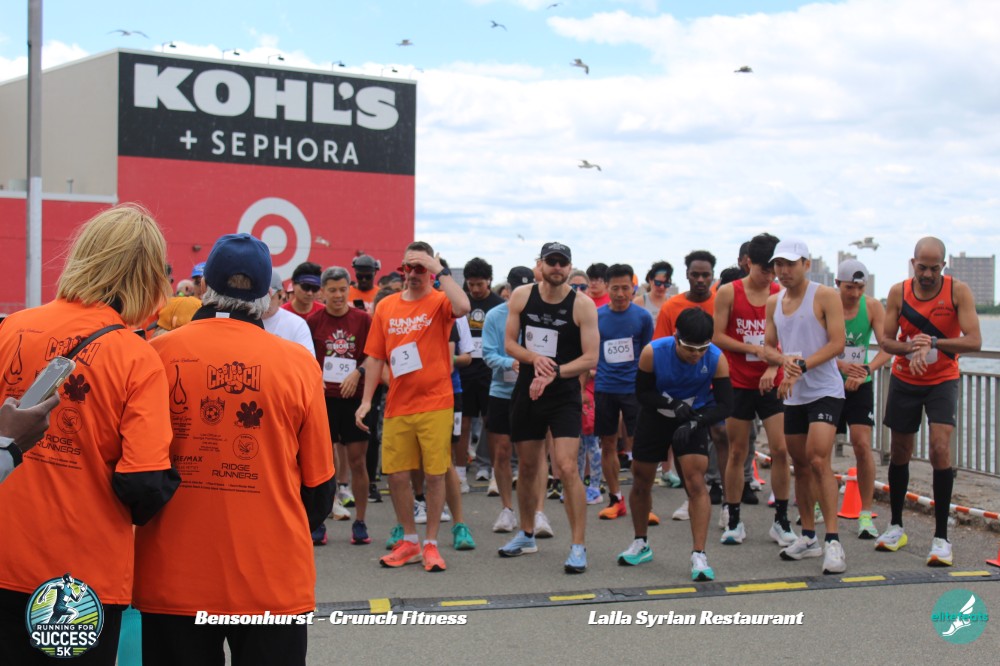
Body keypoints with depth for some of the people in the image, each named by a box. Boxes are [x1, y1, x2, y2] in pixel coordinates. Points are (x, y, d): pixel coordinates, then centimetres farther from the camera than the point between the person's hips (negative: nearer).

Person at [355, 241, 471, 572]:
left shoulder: (439, 301, -3)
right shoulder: (386, 306, 8)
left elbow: (463, 307, -28)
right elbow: (375, 357, 10)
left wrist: (441, 271, -19)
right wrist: (366, 400, 5)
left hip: (435, 404, -4)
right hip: (397, 406, 4)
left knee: (434, 474, 1)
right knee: (396, 475, 7)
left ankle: (431, 544, 14)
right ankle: (409, 541, 24)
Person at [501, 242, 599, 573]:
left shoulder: (582, 304, -9)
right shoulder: (521, 296, 1)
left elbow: (591, 358, -12)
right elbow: (509, 343, 5)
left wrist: (554, 372, -22)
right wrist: (534, 358, -14)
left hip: (565, 395, -4)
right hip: (526, 392, 4)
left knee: (567, 468, -15)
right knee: (527, 467, 15)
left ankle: (578, 546, -8)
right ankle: (526, 535, 34)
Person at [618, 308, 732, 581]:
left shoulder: (716, 358, -23)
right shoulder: (653, 352, -24)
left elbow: (725, 404, -16)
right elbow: (642, 392, -12)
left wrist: (694, 423, -31)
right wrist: (674, 404, -28)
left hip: (693, 418, -1)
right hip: (655, 416, 1)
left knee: (696, 483, -16)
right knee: (641, 483, 10)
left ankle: (698, 556, -13)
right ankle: (641, 545, 32)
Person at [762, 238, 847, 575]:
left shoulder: (825, 296, -7)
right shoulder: (773, 302, 11)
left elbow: (837, 343, -14)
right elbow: (768, 347, 12)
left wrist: (802, 365, -22)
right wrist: (783, 360, -10)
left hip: (825, 390, -6)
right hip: (793, 395, 7)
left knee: (819, 460, -19)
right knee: (800, 465, 12)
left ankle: (833, 541, -17)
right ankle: (808, 537, 23)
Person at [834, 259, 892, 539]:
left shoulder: (873, 306, -7)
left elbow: (887, 347, -13)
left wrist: (864, 371, -29)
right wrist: (841, 365, -32)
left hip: (860, 386, 0)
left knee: (862, 445, -11)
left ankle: (866, 515, -4)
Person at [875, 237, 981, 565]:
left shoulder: (958, 291, -14)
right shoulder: (899, 292, -6)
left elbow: (974, 341, -21)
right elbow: (886, 340, -5)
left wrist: (932, 343, -31)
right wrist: (912, 348, -25)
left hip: (942, 382, -3)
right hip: (904, 381, 3)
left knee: (940, 449, -17)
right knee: (899, 452, 9)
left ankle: (941, 537, -9)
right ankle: (896, 526, 26)